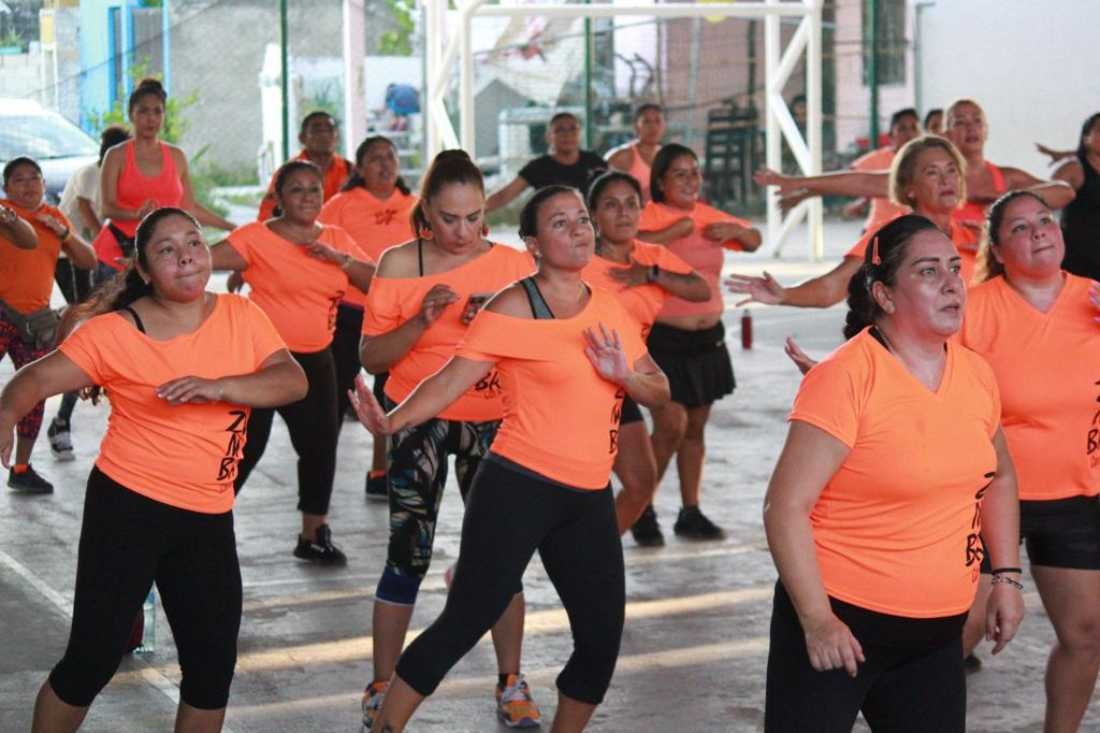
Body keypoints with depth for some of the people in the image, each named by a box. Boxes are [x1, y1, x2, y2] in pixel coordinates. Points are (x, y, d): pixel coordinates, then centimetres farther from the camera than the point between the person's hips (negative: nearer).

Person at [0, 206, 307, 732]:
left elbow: (294, 380, -9)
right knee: (93, 658, -2)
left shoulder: (241, 316, 1)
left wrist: (218, 387, -25)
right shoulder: (113, 332, -10)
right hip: (128, 508, -4)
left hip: (209, 517, 4)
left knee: (213, 665, 11)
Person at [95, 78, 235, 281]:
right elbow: (106, 208, -7)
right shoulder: (117, 156, 2)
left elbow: (190, 208, 16)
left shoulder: (176, 157, 12)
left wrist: (234, 228, 13)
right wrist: (136, 214, -28)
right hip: (117, 254, -2)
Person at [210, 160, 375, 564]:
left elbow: (377, 283, 3)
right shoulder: (257, 237, -9)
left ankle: (314, 534, 20)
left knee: (320, 445, 5)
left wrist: (339, 259, -11)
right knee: (245, 447, -3)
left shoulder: (337, 240, 8)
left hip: (315, 362, 5)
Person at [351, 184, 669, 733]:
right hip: (518, 487, -6)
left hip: (590, 498, 6)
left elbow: (660, 392, 13)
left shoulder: (609, 309, 10)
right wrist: (391, 422, -31)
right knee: (466, 621, -6)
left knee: (602, 638, 6)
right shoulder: (516, 307, -8)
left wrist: (624, 375, -9)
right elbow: (452, 379, -15)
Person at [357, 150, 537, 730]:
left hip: (492, 421, 2)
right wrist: (423, 321, -22)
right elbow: (371, 356, -8)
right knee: (408, 553, -3)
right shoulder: (400, 263, -6)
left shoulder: (514, 265, -2)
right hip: (419, 420, -2)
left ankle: (511, 684, 16)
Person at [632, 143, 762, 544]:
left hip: (707, 338, 6)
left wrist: (736, 231, 2)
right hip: (663, 338, -6)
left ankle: (691, 513, 21)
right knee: (671, 425, -13)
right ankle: (642, 508, 6)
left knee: (695, 426, 12)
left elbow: (754, 241, 24)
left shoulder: (710, 217, 10)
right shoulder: (651, 215, -9)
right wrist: (681, 228, -21)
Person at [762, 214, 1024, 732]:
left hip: (938, 630, 6)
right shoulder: (846, 378, -17)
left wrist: (1006, 576, 12)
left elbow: (997, 477, 20)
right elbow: (785, 507, -18)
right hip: (839, 621, -6)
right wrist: (816, 620, -19)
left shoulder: (976, 374, 2)